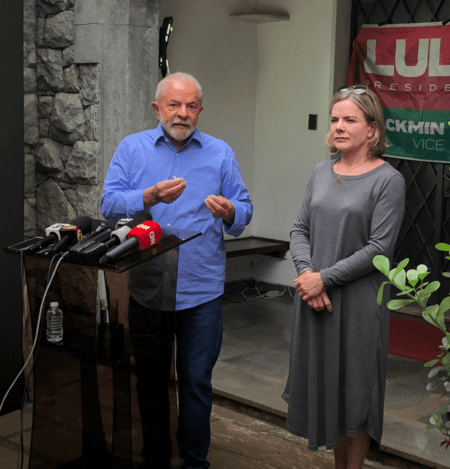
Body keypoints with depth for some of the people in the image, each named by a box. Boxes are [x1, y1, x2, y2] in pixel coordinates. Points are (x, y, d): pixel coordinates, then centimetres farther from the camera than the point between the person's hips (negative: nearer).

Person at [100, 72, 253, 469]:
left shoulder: (220, 153, 6)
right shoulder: (132, 148, 5)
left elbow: (245, 210, 4)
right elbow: (110, 203, -6)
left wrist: (229, 212, -19)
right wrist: (152, 196, -22)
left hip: (201, 290, 0)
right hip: (145, 286, 0)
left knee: (196, 382, 6)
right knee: (150, 380, 12)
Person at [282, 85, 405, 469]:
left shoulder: (388, 180, -10)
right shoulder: (322, 172, 8)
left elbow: (378, 248, -15)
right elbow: (301, 228, 9)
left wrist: (325, 278, -16)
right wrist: (306, 272, -9)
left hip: (358, 303, -6)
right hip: (314, 298, 6)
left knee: (355, 390, 7)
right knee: (325, 384, 15)